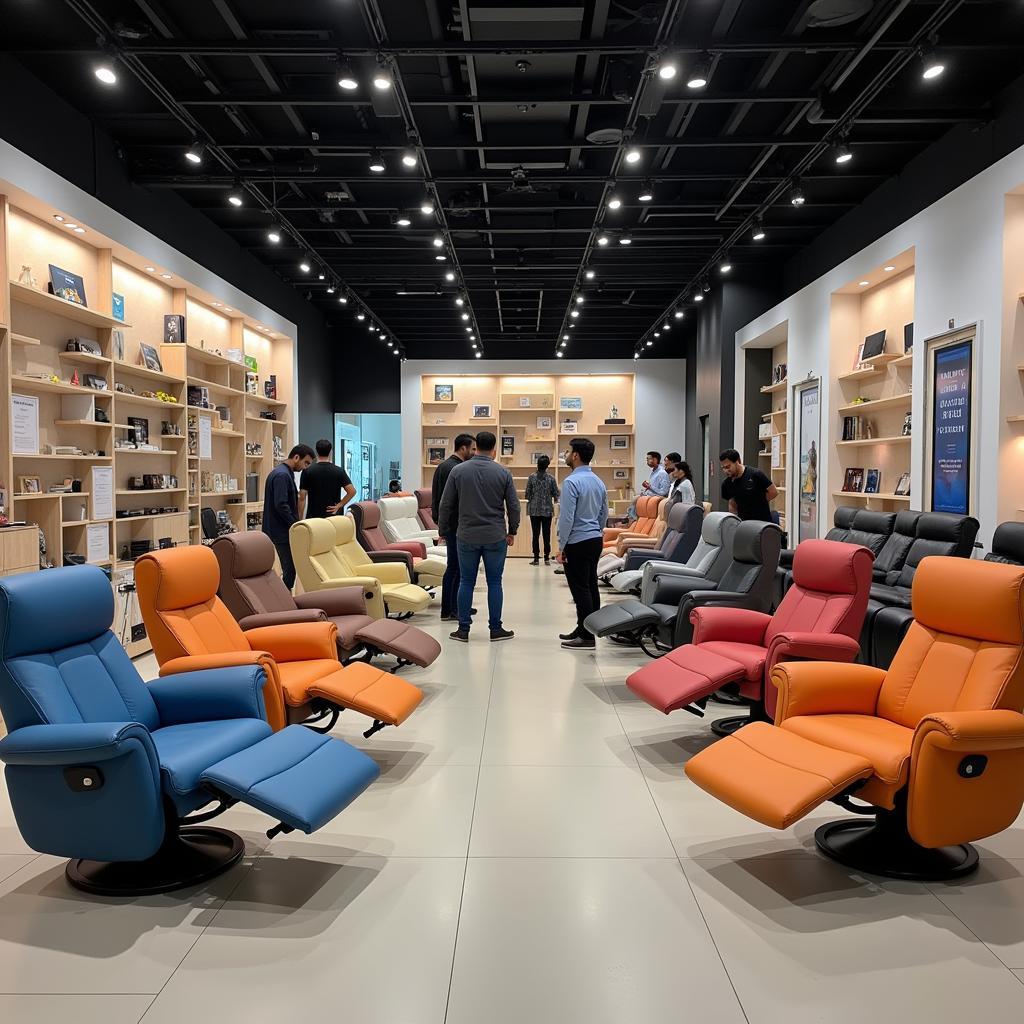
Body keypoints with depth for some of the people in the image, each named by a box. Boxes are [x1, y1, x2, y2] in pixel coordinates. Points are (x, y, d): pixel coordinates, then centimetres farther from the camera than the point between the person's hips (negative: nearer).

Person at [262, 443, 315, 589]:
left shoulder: (284, 473, 15)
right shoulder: (282, 475, -17)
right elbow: (281, 505, -24)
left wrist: (295, 523, 15)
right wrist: (296, 525, -15)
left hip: (282, 530, 10)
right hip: (283, 531, -10)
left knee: (289, 568, 12)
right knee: (290, 569, -6)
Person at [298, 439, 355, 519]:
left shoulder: (307, 471, -3)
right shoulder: (339, 471, 0)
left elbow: (302, 498, -4)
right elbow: (352, 491, -9)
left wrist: (300, 519, 3)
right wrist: (339, 505, -1)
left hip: (313, 517, -1)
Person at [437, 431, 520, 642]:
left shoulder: (458, 471, -1)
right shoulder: (503, 473, -3)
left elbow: (446, 505, 3)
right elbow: (513, 505, 0)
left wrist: (443, 530, 14)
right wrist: (512, 531, 13)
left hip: (467, 536, 1)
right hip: (495, 537, -1)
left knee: (466, 582, 7)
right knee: (494, 582, 7)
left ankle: (463, 630, 10)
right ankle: (496, 629, 12)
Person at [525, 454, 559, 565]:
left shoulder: (532, 477, -5)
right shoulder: (551, 478, -4)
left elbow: (527, 493, -2)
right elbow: (556, 494, 0)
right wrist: (554, 500, 21)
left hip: (534, 510, 0)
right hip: (547, 510, 0)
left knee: (536, 535, 4)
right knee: (547, 535, 6)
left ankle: (536, 558, 4)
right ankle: (547, 558, 7)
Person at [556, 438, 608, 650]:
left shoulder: (572, 482, -16)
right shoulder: (599, 481, 11)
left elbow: (566, 518, -18)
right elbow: (604, 514, 17)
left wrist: (561, 547, -11)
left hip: (577, 543, -9)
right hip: (596, 540, 9)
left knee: (580, 589, -4)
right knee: (591, 586, 13)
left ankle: (587, 638, 0)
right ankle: (584, 630, 22)